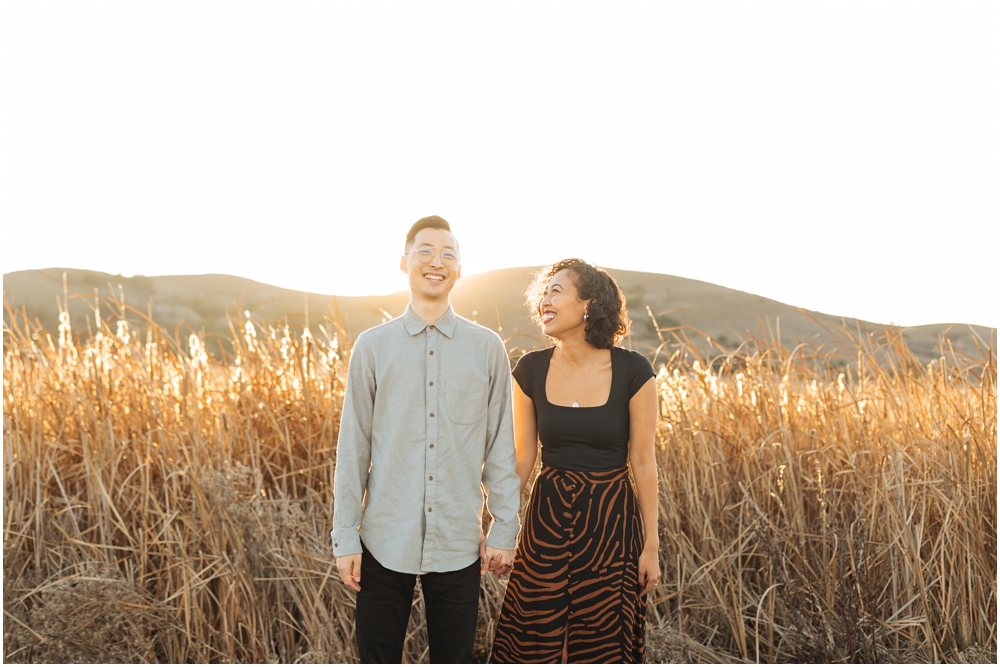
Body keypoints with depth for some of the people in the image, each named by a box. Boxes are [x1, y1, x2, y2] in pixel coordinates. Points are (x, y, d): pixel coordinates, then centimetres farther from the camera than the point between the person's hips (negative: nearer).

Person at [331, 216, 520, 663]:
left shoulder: (487, 348, 0)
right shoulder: (372, 347, -1)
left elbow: (501, 446, 3)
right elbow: (352, 448, 1)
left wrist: (505, 529, 2)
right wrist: (345, 537, 0)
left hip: (459, 543, 0)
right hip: (385, 541, 0)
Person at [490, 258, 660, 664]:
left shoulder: (633, 371, -11)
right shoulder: (530, 370, -3)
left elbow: (643, 461, -5)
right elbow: (522, 458, 3)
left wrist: (651, 543, -2)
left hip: (610, 523, -2)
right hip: (548, 520, 2)